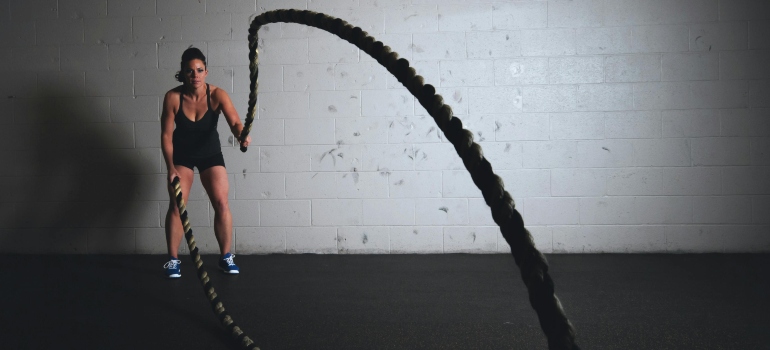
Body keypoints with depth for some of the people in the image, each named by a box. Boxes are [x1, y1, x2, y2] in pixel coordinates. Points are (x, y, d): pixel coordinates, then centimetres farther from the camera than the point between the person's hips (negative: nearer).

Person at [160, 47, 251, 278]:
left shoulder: (217, 95, -23)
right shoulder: (173, 97, -22)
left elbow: (234, 121, -37)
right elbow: (166, 134, -15)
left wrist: (241, 134, -59)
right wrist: (171, 167, -20)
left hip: (210, 153, 0)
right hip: (181, 154, 0)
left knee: (221, 203, -8)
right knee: (176, 205, -7)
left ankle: (226, 257, 6)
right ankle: (173, 260, 4)